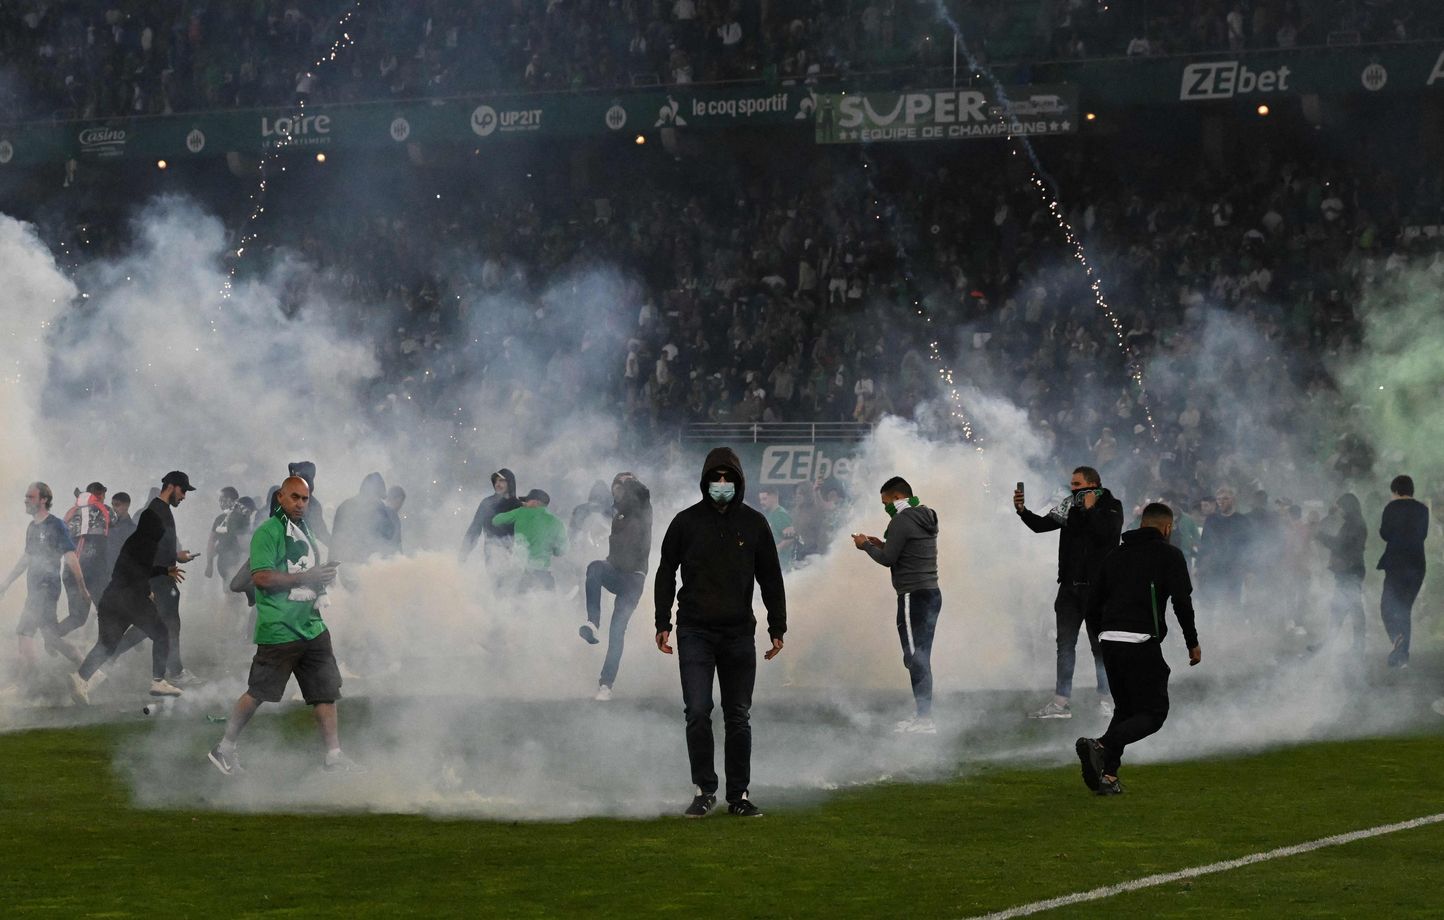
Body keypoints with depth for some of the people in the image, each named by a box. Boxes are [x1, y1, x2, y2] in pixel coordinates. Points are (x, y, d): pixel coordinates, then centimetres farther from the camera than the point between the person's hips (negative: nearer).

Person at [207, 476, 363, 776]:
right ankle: (224, 749, 11)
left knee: (326, 691, 3)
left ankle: (334, 756, 7)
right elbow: (261, 576, -19)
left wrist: (323, 579, 10)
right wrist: (305, 577, -20)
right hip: (278, 629, -8)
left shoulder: (305, 531, 18)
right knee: (257, 693, -2)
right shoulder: (267, 531, -9)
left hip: (312, 626, 8)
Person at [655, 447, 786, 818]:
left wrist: (777, 628, 8)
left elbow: (771, 578, 12)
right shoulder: (686, 521, 3)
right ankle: (704, 790, 1)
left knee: (738, 717, 5)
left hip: (739, 634, 1)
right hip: (695, 632, -1)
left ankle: (739, 794, 12)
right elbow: (666, 573, 9)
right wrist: (663, 624, 3)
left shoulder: (754, 523, 6)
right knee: (697, 713, -9)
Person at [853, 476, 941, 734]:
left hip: (913, 596, -10)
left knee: (914, 657, -9)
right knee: (922, 657, 12)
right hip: (932, 593, 10)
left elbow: (887, 559, -11)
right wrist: (883, 545, 19)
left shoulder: (902, 521, -11)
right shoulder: (925, 519, 18)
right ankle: (922, 714, 14)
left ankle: (925, 719, -13)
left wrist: (866, 545, 5)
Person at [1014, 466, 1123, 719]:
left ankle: (1105, 699, 10)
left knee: (1099, 644, 0)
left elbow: (1106, 534, -21)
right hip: (1070, 585, 5)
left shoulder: (1111, 507, -4)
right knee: (1065, 643, 5)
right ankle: (1061, 702, 8)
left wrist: (1090, 509, -14)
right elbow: (1041, 525, 6)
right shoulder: (1070, 505, 9)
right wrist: (1022, 511, -9)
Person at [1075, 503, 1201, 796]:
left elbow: (1093, 603, 16)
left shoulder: (1115, 555, 18)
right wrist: (1193, 643, 2)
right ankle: (1100, 746, -23)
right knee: (1153, 713, 2)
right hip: (1142, 644, -6)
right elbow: (1182, 601, -8)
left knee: (1125, 710, 19)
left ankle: (1107, 775, 2)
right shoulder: (1169, 554, 2)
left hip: (1109, 641, 6)